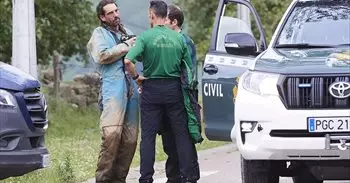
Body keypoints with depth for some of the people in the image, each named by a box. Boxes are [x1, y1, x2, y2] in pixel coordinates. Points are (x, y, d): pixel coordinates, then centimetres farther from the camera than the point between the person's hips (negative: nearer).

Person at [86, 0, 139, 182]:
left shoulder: (127, 33, 26)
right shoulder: (99, 34, 7)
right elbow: (101, 56, -10)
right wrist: (125, 47, -5)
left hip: (132, 89, 7)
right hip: (113, 88, -7)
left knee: (130, 137, 2)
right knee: (112, 133, -19)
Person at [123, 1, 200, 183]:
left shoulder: (146, 36, -8)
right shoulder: (178, 38, 1)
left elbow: (128, 61, -19)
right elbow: (189, 66, 2)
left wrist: (136, 77, -3)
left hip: (152, 88, -2)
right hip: (174, 88, 2)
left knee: (148, 136, 4)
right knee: (181, 134, 7)